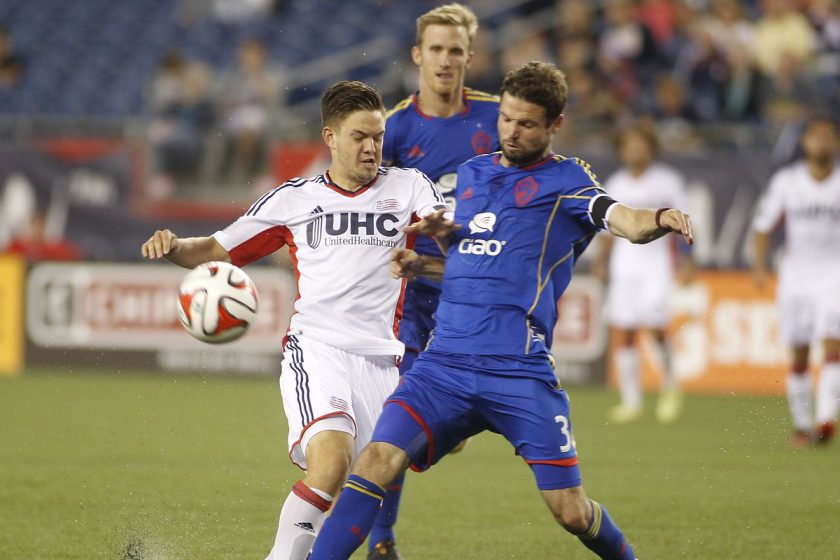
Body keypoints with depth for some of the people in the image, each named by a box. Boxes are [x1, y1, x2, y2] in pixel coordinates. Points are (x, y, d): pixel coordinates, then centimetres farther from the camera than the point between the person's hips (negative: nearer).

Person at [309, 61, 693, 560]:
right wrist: (422, 264, 12)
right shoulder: (471, 174, 19)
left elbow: (625, 220, -16)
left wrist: (661, 219, -38)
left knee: (572, 512, -3)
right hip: (445, 363, 4)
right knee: (378, 459, -17)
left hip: (520, 371, -4)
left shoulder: (565, 180, 3)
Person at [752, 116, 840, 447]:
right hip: (795, 274, 1)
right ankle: (801, 424, 17)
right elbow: (763, 224, 5)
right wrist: (760, 264, -8)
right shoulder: (786, 181, 2)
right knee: (799, 356, 4)